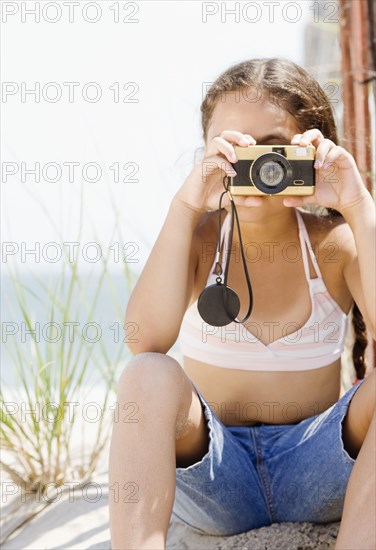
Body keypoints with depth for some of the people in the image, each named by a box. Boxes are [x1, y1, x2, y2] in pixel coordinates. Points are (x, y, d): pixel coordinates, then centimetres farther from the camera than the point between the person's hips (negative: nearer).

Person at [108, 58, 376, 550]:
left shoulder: (335, 241, -4)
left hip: (316, 472, 1)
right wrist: (185, 207, -28)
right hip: (213, 475, 0)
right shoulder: (199, 236, -4)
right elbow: (147, 339, -24)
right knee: (150, 376, -29)